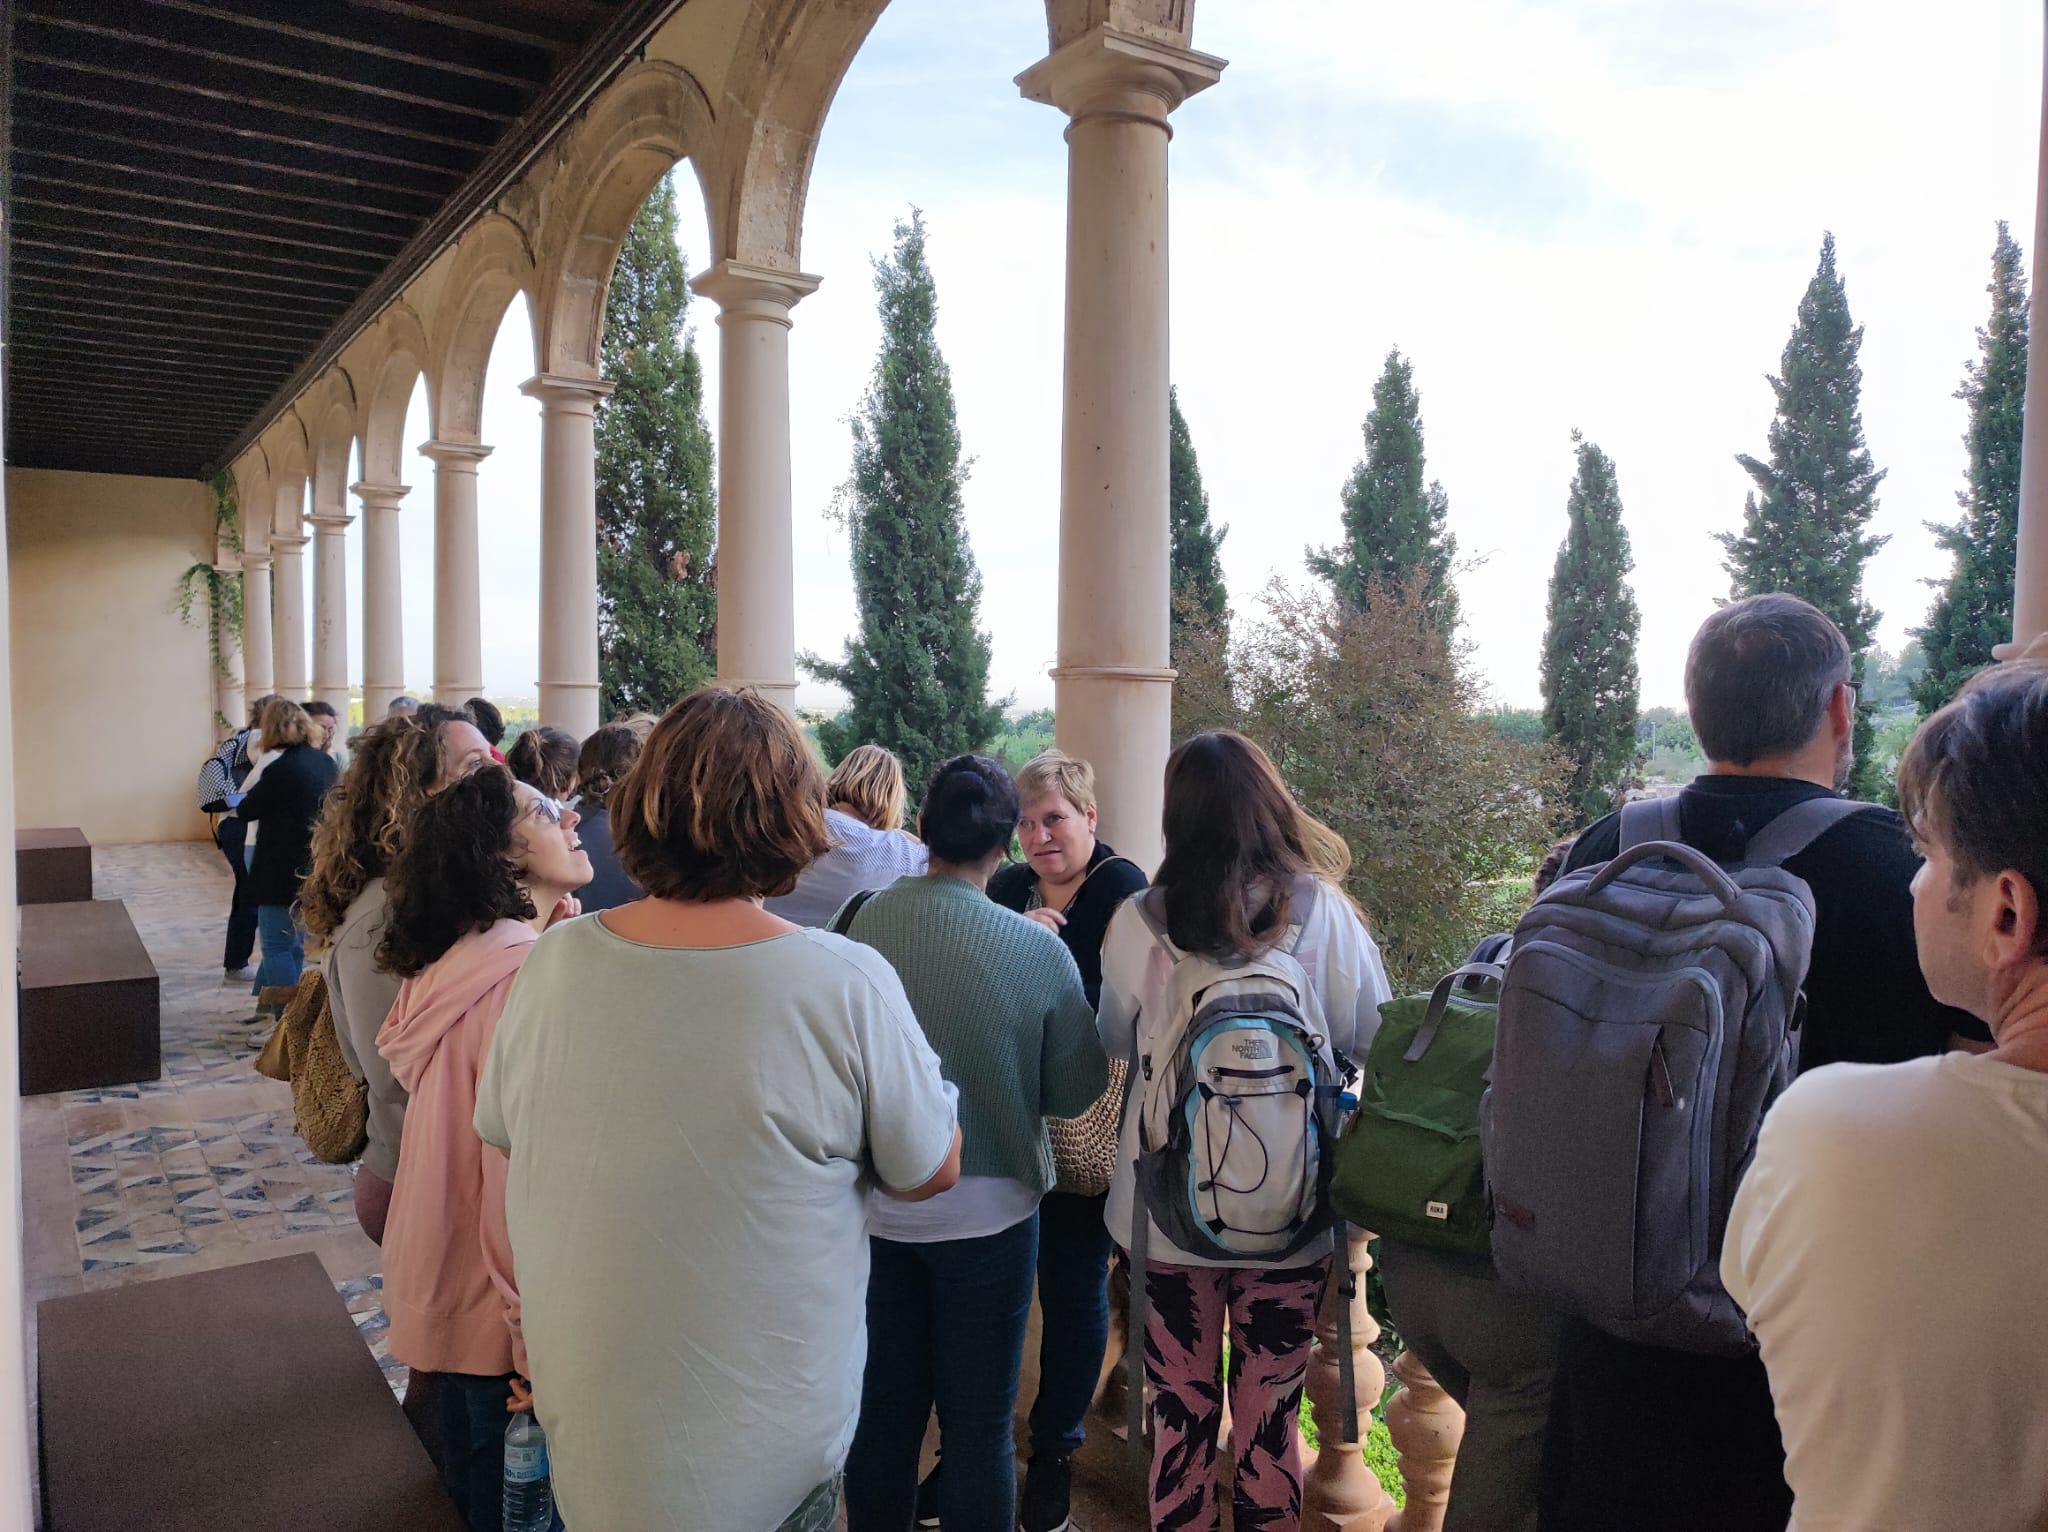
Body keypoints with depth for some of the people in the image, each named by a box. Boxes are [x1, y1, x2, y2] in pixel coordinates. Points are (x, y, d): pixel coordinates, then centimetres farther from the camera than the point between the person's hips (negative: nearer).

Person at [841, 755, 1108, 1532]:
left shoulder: (859, 923, -13)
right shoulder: (1038, 951, -18)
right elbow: (1075, 1090, -8)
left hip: (875, 1205, 3)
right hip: (986, 1210, -2)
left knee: (883, 1411, 19)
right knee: (978, 1422, 14)